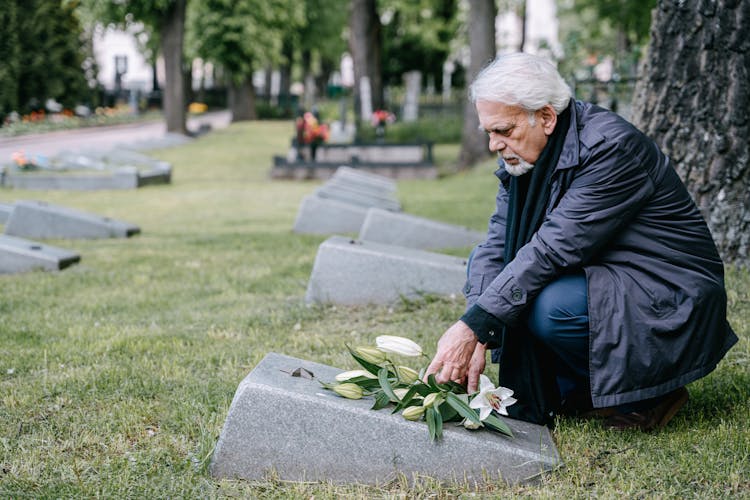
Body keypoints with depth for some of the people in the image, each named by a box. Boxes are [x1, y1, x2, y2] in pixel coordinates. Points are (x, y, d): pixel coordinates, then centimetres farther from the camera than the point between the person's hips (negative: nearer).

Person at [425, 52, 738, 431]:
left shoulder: (612, 147, -25)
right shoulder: (521, 153, -1)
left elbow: (554, 249, -31)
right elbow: (497, 242, -4)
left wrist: (473, 327, -33)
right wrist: (476, 340, -18)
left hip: (669, 304, -8)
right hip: (597, 277, 9)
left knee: (550, 307, -32)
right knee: (483, 264, 0)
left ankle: (644, 396, -5)